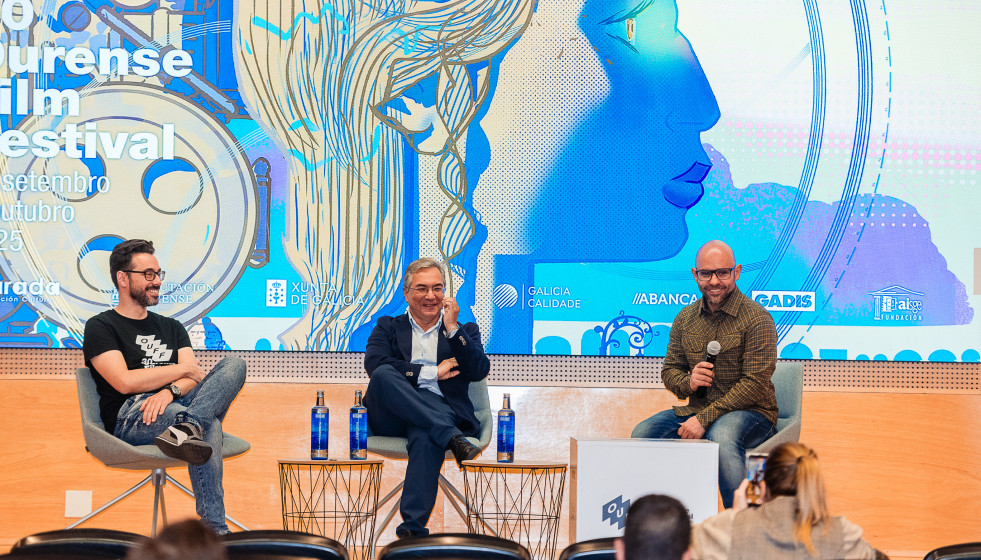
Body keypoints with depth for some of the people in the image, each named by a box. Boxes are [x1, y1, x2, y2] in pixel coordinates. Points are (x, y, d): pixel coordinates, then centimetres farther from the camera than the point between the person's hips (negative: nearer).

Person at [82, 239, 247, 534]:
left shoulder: (171, 327, 28)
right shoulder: (101, 327, 8)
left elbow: (193, 377, 9)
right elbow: (125, 382, -10)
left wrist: (170, 391, -17)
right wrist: (184, 369, -2)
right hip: (130, 418, -6)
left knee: (234, 364, -24)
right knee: (209, 424, -38)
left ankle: (186, 428, -48)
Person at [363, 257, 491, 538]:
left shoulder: (464, 331, 24)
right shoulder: (388, 327, 22)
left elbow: (480, 371, 5)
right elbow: (375, 365, 0)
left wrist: (452, 328, -2)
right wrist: (432, 372, -3)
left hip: (438, 413, -1)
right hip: (391, 418, 1)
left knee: (425, 437, -38)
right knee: (384, 375, -33)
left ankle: (413, 527, -50)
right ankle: (452, 439, -40)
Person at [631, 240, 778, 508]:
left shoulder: (756, 318, -9)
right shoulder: (685, 319, 10)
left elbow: (755, 384, -16)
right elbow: (669, 370, 17)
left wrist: (705, 418, -22)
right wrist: (688, 382, -10)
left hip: (751, 413, -6)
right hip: (696, 410, 6)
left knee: (722, 434, -39)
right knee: (643, 433, -17)